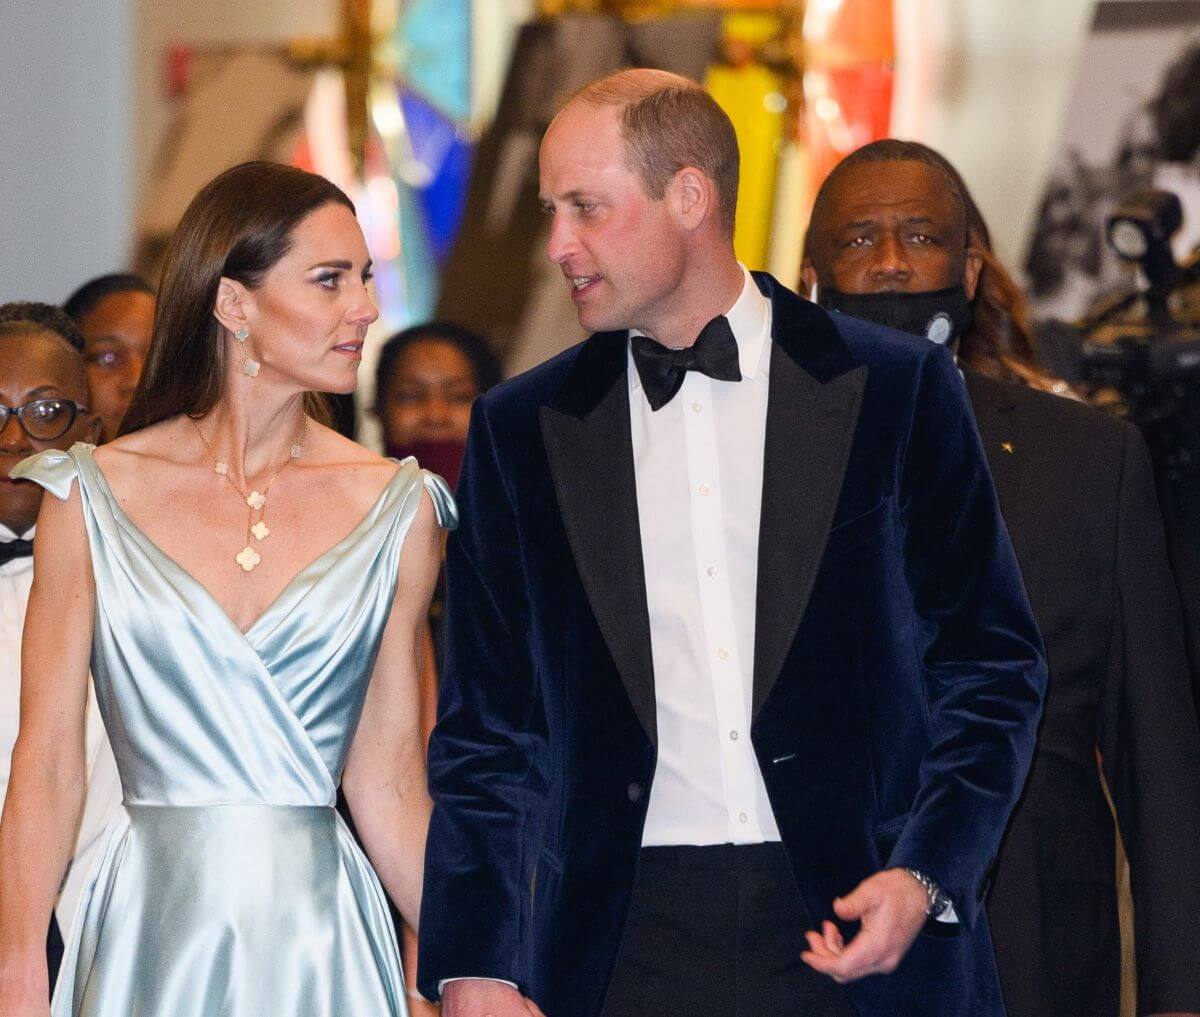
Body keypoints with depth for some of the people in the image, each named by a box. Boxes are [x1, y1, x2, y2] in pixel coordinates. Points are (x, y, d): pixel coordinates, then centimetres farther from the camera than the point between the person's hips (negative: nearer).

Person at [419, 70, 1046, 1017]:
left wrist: (927, 875, -10)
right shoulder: (523, 427, 9)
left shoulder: (896, 389, 3)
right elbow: (486, 728, 9)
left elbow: (990, 668, 4)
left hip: (862, 936, -1)